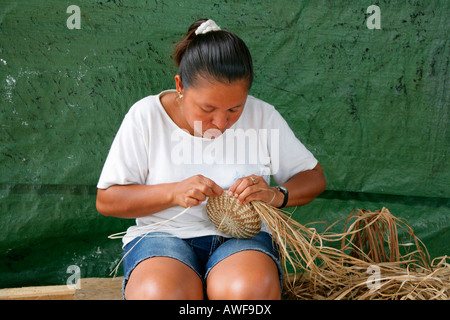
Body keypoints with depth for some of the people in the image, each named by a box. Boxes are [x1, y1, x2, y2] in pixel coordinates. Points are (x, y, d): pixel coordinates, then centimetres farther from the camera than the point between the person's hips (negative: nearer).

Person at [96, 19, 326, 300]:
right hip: (163, 233, -1)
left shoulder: (263, 116, 1)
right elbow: (106, 201, -1)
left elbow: (314, 177, 9)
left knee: (249, 289, -36)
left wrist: (276, 195, -13)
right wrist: (174, 192, -17)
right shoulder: (146, 116, -3)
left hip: (243, 236, 1)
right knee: (158, 294, -37)